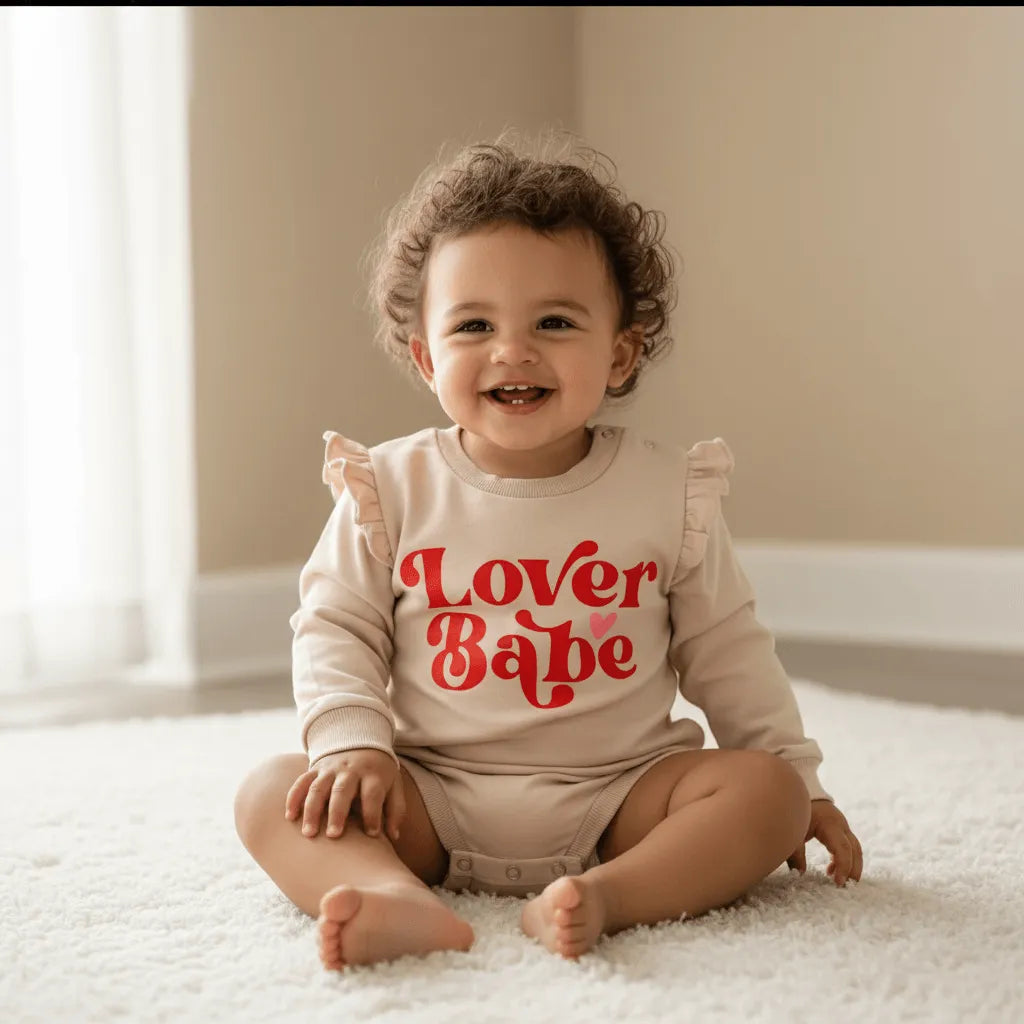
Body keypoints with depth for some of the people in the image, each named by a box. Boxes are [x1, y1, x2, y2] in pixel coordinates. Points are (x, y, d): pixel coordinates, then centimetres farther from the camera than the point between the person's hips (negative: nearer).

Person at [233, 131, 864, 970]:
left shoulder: (668, 491, 1)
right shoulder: (392, 489, -1)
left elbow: (724, 649, 10)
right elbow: (334, 629, 4)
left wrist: (799, 776, 9)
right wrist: (353, 743, -13)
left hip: (617, 795, 1)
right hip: (431, 803, 0)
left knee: (764, 788, -21)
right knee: (275, 793, -19)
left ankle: (605, 896, -38)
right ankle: (400, 899, -42)